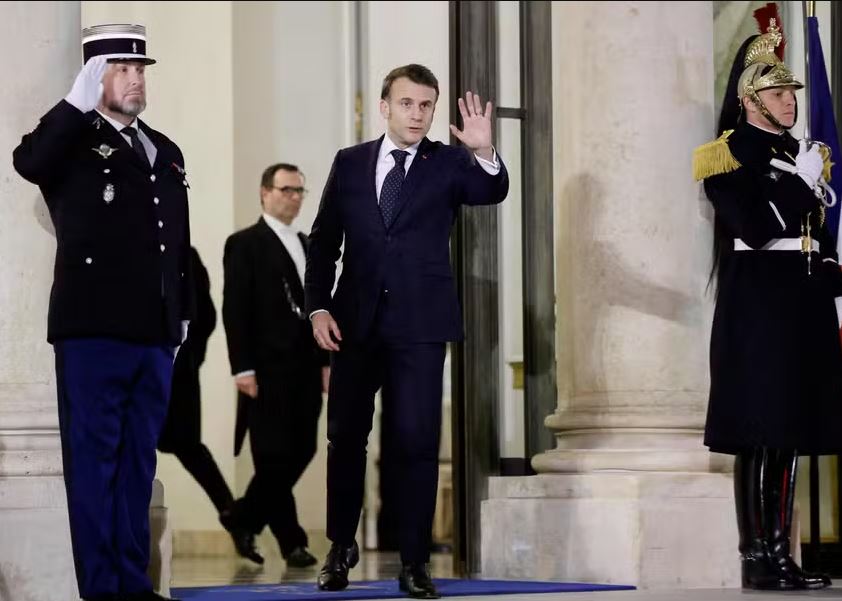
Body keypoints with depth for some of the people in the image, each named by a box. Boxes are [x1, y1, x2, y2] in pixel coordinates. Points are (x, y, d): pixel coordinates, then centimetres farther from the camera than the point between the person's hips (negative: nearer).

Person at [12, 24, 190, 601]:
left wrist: (184, 313, 18)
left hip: (154, 334, 6)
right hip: (93, 330, -6)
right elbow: (29, 162, -25)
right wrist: (78, 102, -28)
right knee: (94, 459, -2)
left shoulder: (166, 152, 18)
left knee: (139, 460, 10)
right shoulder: (73, 143, -1)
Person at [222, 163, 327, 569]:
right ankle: (292, 542, 2)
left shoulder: (307, 245, 18)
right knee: (274, 455, -3)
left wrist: (326, 360, 10)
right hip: (268, 368, -7)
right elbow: (235, 310, -7)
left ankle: (244, 519, 22)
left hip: (305, 368, 7)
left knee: (302, 451, 6)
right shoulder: (245, 244, -2)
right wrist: (242, 368, -13)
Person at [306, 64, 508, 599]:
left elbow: (493, 193, -17)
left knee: (418, 442, -4)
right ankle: (342, 546, 28)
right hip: (357, 320, 2)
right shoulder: (350, 163, 7)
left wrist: (484, 152, -37)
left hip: (420, 324, -2)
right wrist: (318, 307, -1)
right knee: (346, 437, 11)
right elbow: (324, 241, 9)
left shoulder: (448, 163, 1)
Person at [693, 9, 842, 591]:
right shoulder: (730, 155, -5)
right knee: (759, 435, -8)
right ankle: (756, 558, -5)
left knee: (792, 431, 7)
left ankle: (782, 552, 11)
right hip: (758, 308, -8)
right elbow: (756, 228, -17)